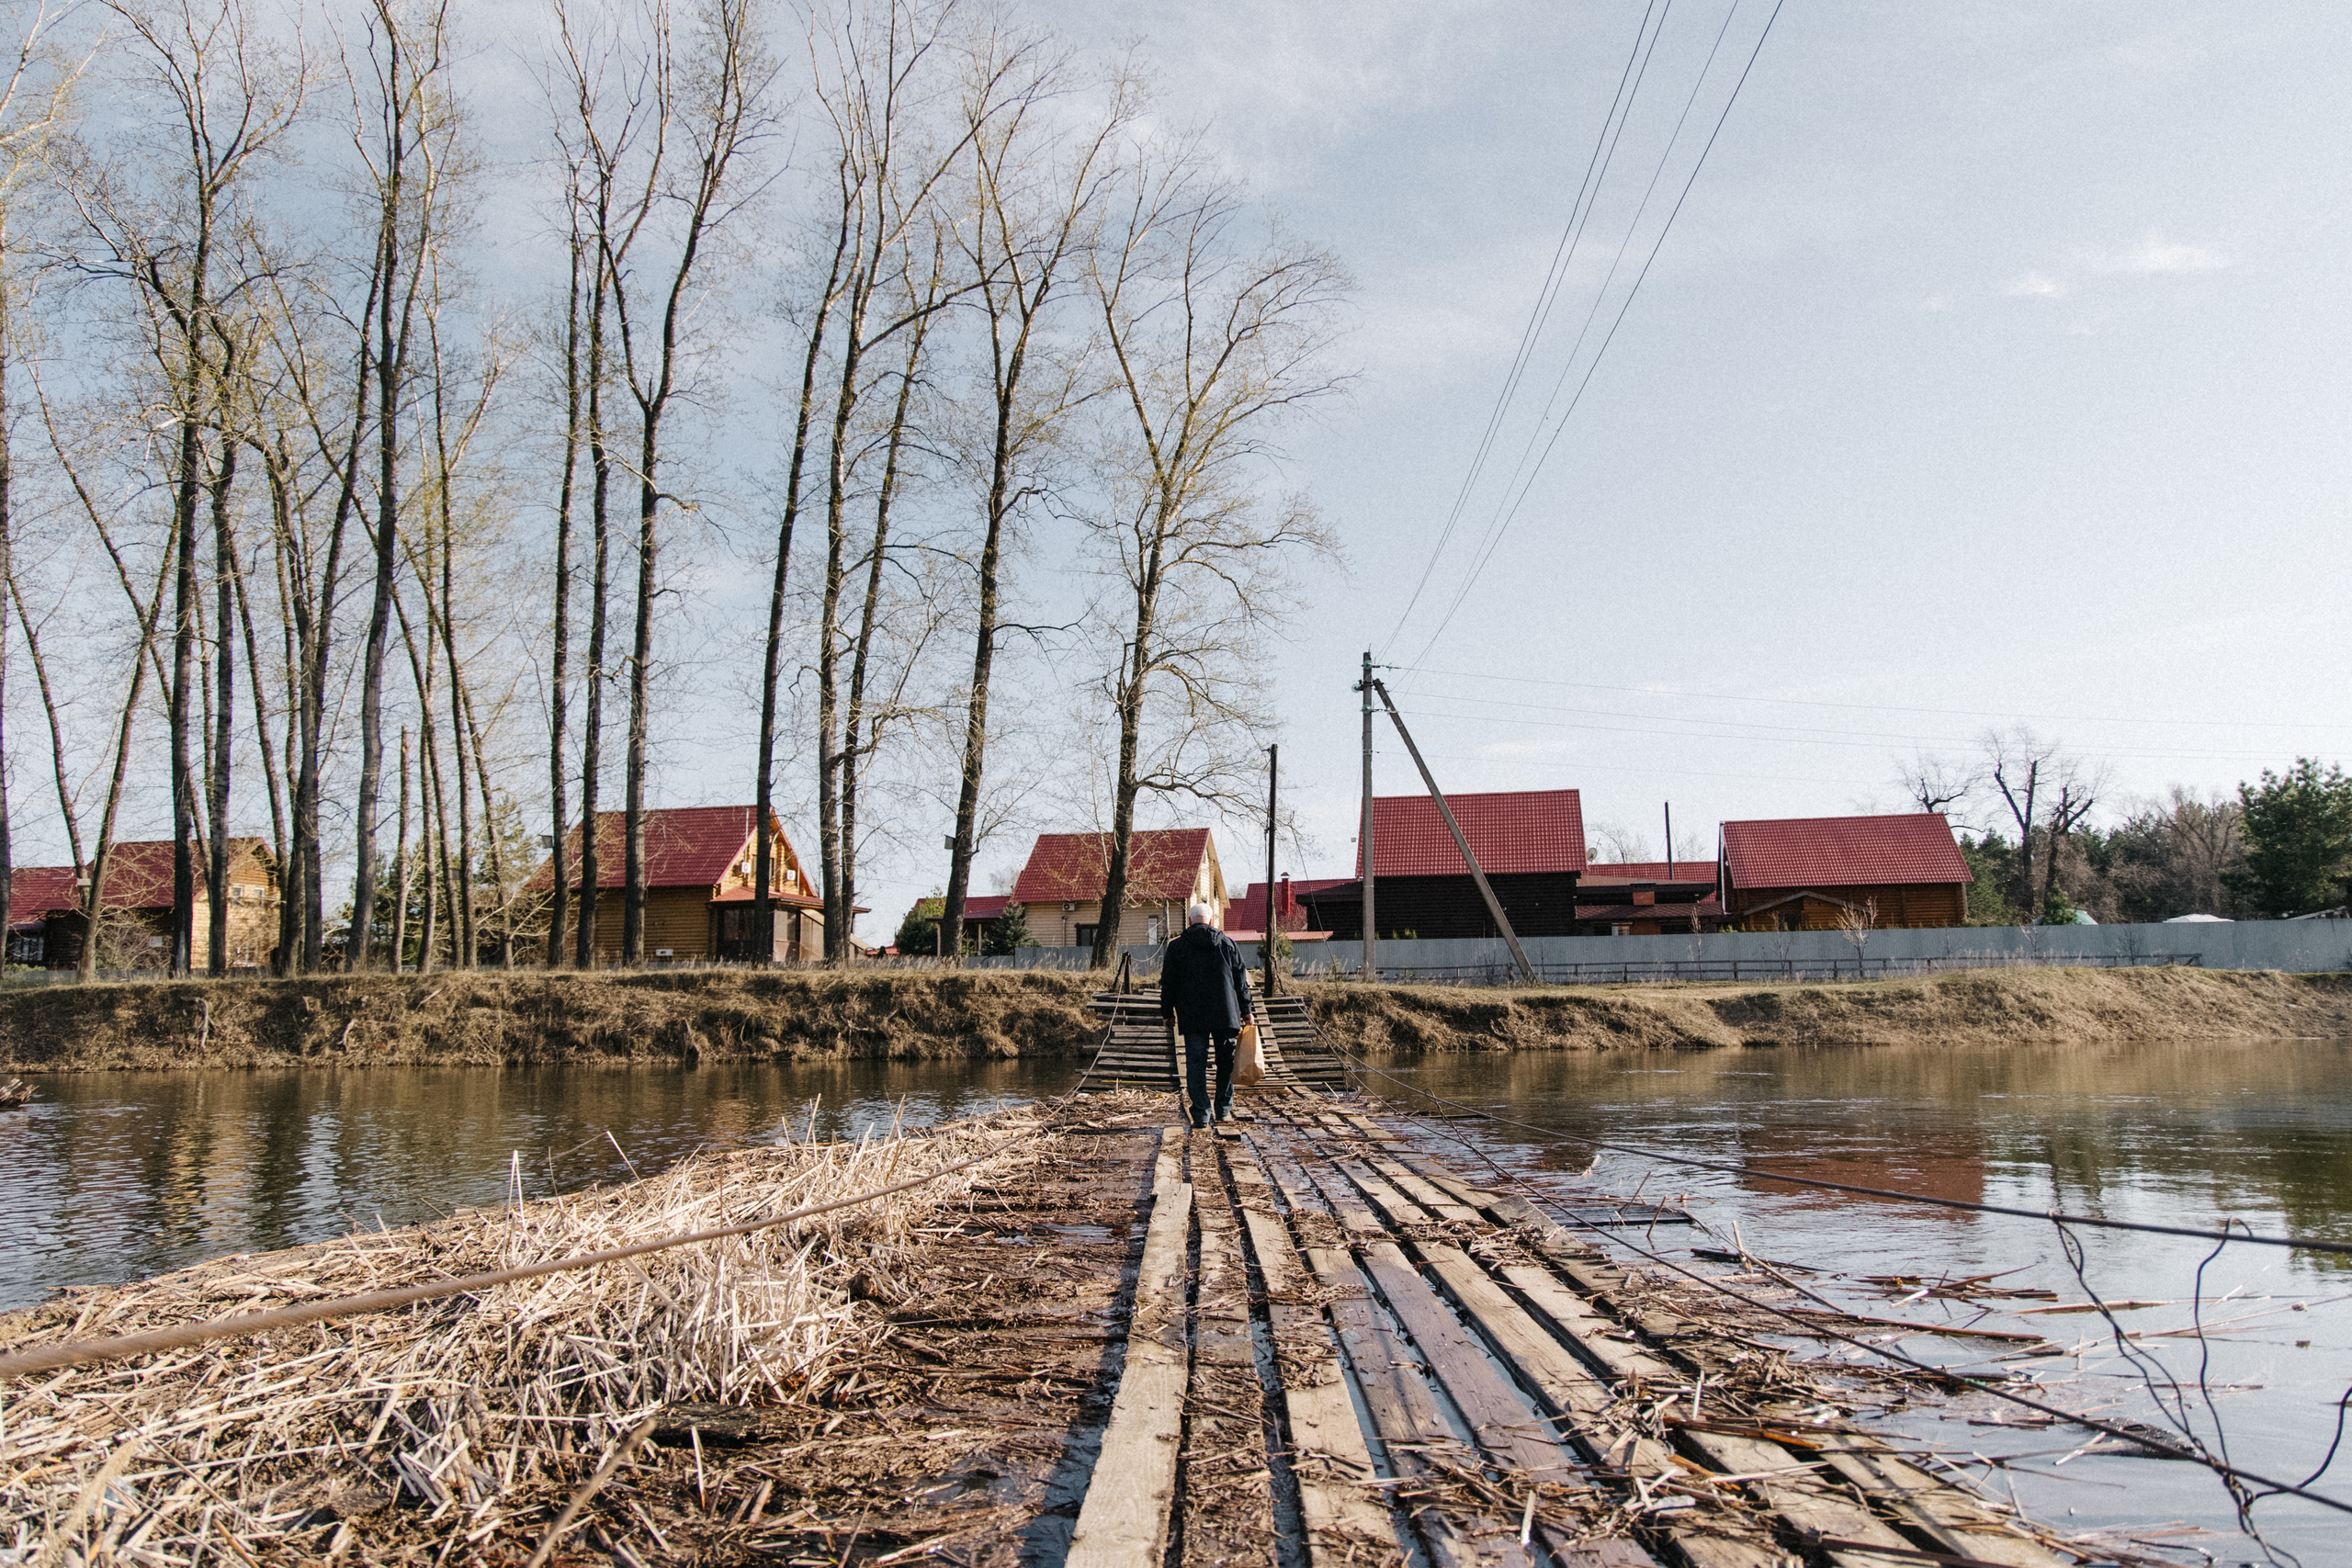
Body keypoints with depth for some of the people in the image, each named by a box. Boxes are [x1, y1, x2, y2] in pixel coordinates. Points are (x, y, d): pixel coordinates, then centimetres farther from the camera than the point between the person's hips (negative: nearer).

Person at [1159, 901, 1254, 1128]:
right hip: (1225, 1014, 1)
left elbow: (1168, 983, 4)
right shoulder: (1227, 943, 6)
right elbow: (1241, 979, 8)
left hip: (1192, 1016, -1)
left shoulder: (1176, 947, 2)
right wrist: (1245, 1010, 14)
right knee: (1226, 1062, 14)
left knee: (1196, 1063, 1)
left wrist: (1167, 1012, 14)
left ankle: (1201, 1114, -5)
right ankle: (1223, 1110, 18)